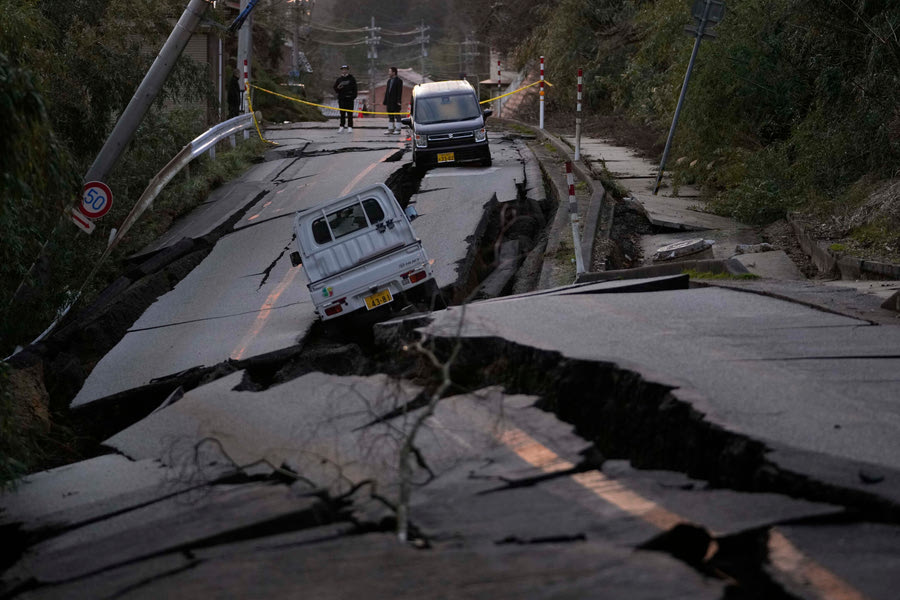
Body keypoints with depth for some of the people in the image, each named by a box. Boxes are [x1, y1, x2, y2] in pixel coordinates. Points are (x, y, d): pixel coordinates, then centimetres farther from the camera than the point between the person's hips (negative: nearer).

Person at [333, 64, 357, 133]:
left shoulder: (352, 79, 5)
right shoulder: (339, 80, 12)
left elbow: (355, 88, 2)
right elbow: (335, 90, 13)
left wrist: (354, 96, -9)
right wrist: (338, 88, -9)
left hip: (349, 99, -2)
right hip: (341, 99, 2)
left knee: (350, 113, -3)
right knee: (342, 113, 4)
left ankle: (350, 127, 0)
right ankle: (341, 126, 7)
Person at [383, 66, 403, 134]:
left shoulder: (399, 81, -6)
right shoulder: (389, 81, 17)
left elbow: (400, 91, -11)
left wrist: (398, 101, -19)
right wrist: (385, 101, 13)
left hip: (395, 102, -8)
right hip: (389, 102, 8)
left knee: (397, 116, -3)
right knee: (390, 116, 10)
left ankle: (398, 129, 0)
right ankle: (390, 129, 15)